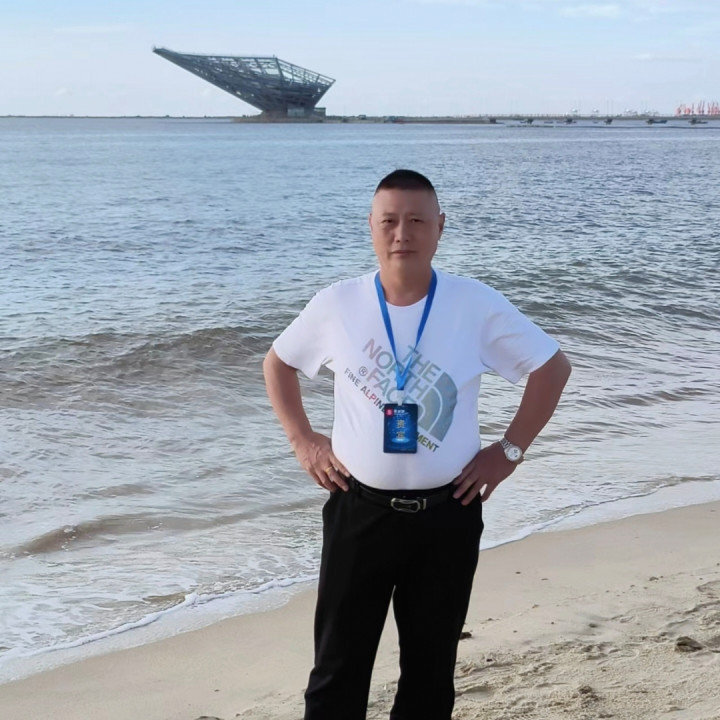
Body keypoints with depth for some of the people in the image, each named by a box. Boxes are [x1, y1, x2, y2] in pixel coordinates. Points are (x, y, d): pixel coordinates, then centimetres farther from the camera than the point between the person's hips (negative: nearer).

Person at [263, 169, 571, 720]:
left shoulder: (477, 306, -9)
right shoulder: (336, 306, -5)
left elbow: (552, 367, 2)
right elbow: (278, 364, 12)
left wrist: (510, 450, -1)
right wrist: (302, 440, 3)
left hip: (448, 514, 0)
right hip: (359, 510, 0)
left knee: (431, 665, 13)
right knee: (339, 664, 6)